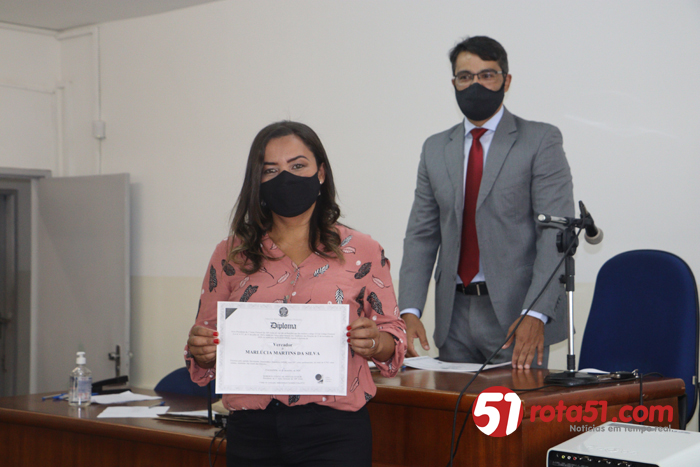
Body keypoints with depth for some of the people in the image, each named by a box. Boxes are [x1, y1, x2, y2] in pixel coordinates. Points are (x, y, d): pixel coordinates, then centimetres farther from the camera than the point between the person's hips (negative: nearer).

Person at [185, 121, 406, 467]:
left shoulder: (362, 252, 3)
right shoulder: (231, 255, 7)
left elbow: (394, 337, 5)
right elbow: (206, 352, 10)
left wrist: (374, 343, -16)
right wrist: (201, 350, -12)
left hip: (333, 429, -1)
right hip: (252, 433, 2)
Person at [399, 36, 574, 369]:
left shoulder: (541, 141, -1)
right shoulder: (436, 149, 13)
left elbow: (557, 232, -9)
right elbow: (421, 235, 10)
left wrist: (535, 314, -21)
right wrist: (410, 310, -4)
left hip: (515, 312, -4)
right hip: (454, 315, 4)